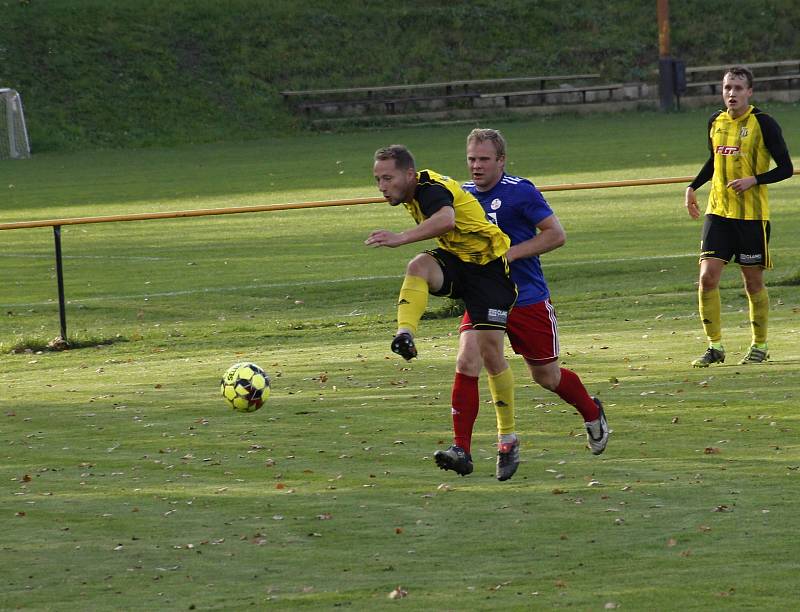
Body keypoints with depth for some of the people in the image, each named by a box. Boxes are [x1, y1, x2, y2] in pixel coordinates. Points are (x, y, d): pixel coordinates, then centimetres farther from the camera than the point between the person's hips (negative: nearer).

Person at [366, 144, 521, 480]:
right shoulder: (414, 193, 3)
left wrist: (400, 238, -58)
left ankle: (507, 437, 5)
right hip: (454, 262, 8)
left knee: (489, 349, -8)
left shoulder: (431, 189, -24)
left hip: (488, 267, -8)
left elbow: (446, 219, -48)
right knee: (418, 266, -27)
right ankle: (405, 334, -46)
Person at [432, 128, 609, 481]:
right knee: (466, 362, -19)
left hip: (528, 299, -4)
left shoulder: (520, 192, -12)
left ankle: (592, 414, 42)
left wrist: (510, 253, -19)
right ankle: (461, 449, -18)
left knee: (546, 377, 11)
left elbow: (556, 234, -12)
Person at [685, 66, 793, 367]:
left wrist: (753, 180, -19)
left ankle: (759, 346, 20)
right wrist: (693, 187, 15)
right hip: (718, 212, 4)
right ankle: (715, 347, 0)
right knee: (707, 277, -8)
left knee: (753, 283, 4)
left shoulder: (763, 124, -8)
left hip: (752, 215, -4)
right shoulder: (715, 122, 8)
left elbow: (785, 169, -7)